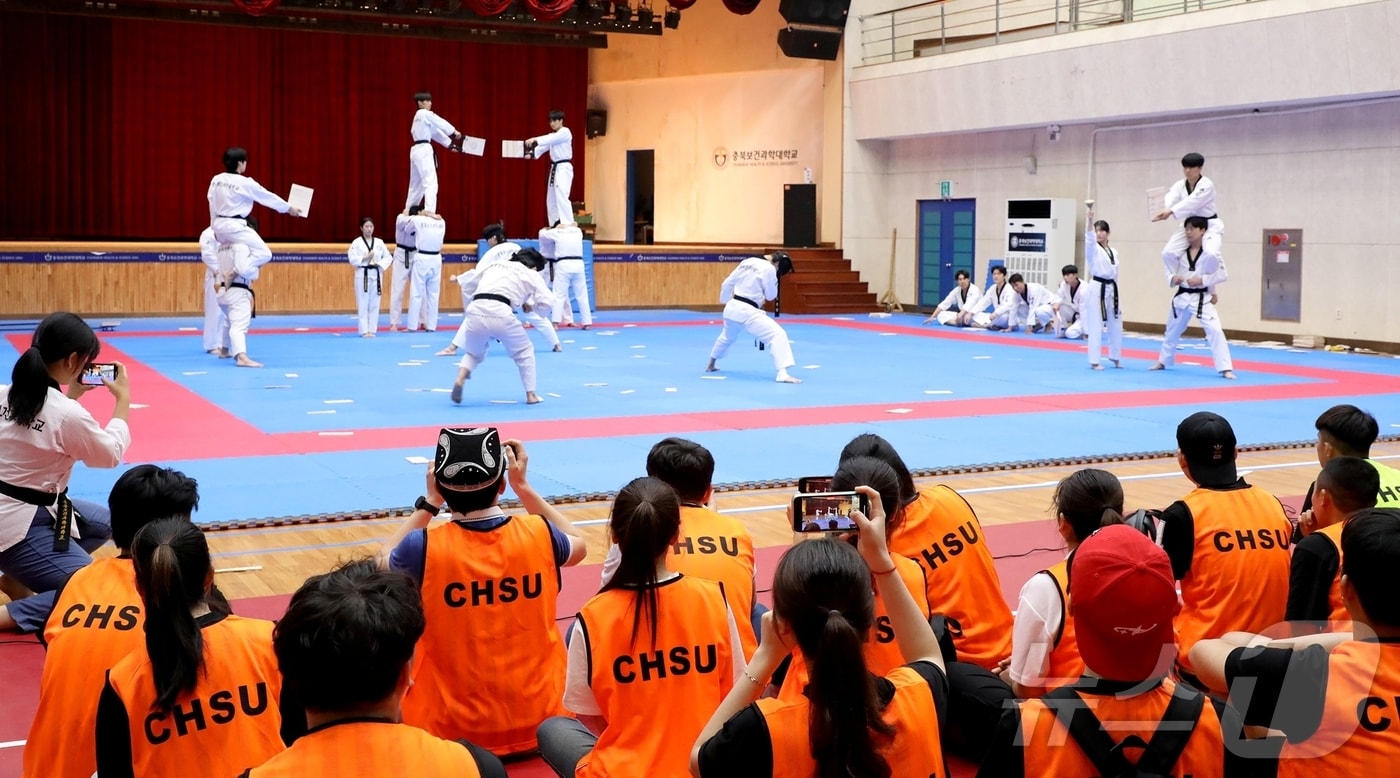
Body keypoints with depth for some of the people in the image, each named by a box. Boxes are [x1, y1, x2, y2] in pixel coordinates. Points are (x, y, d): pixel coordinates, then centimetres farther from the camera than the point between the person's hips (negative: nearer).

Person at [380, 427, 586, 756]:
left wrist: (428, 503, 8)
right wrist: (523, 486, 12)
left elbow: (385, 562, 7)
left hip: (453, 729, -1)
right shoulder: (538, 535, -13)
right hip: (539, 721, 2)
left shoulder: (425, 547, -19)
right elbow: (578, 545, 13)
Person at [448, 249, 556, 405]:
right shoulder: (531, 274, 19)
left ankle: (459, 380, 2)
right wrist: (530, 304, 29)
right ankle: (530, 395, 23)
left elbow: (467, 286, 35)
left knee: (474, 353, 29)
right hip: (501, 314, -3)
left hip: (475, 312, 3)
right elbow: (546, 303, 10)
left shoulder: (494, 265, 31)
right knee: (524, 352, 23)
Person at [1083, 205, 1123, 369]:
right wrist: (1090, 220, -42)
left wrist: (1114, 293, 16)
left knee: (1116, 326, 13)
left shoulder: (1114, 252, 13)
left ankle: (1115, 357, 30)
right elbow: (1090, 237, -26)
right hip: (1097, 289, -6)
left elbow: (1115, 274, 17)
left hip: (1111, 290, 6)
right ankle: (1094, 361, 1)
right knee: (1096, 326, -5)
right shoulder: (1093, 249, -4)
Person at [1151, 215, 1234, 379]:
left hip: (1202, 299, -4)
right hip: (1182, 297, 4)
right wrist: (1173, 279, -18)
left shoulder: (1210, 253, -11)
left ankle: (1226, 369, -14)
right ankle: (1163, 362, 42)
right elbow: (1170, 271, 5)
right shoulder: (1180, 252, -1)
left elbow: (1223, 275, -11)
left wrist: (1202, 280, -21)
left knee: (1214, 330, -18)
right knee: (1172, 331, 20)